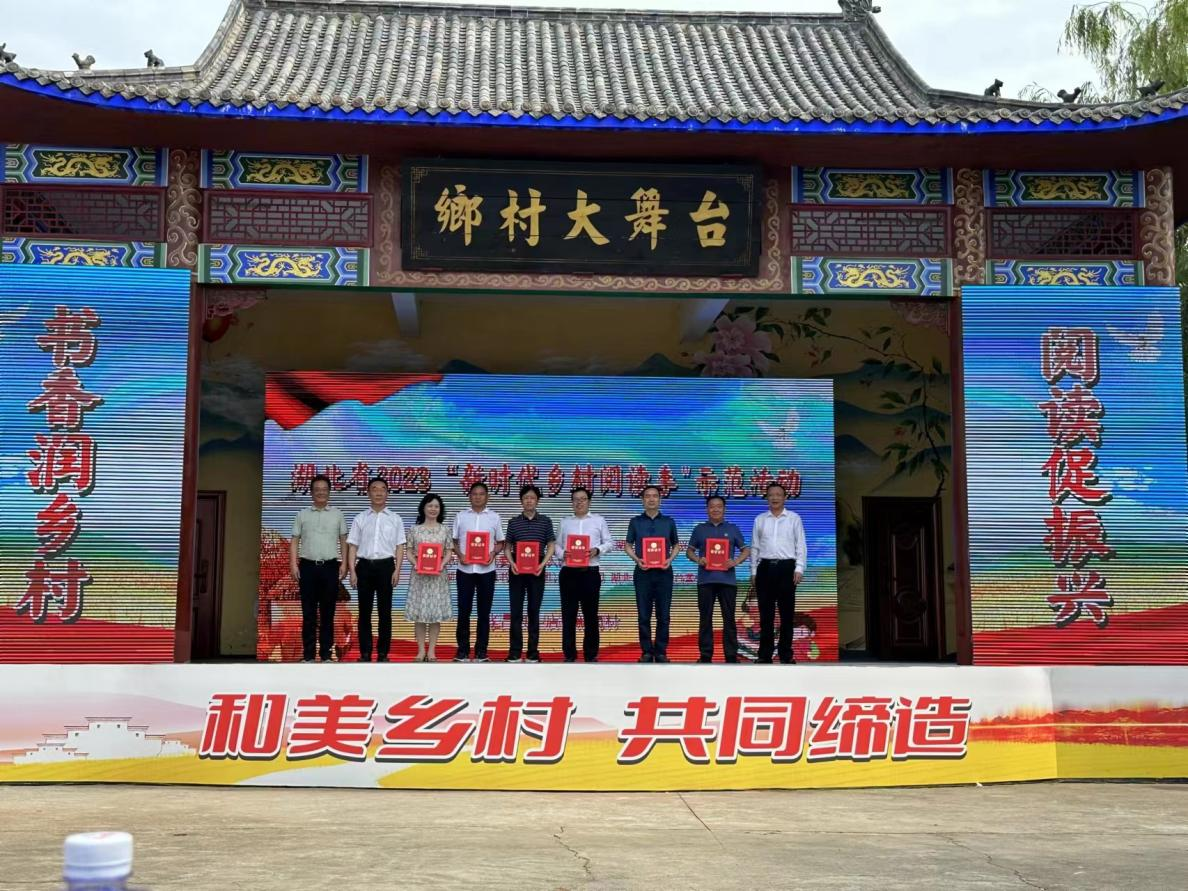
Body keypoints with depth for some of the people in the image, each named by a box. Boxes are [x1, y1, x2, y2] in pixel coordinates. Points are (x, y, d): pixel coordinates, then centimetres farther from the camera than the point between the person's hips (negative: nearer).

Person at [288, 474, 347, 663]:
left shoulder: (337, 514, 10)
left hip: (330, 566, 0)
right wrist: (293, 565, -4)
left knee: (327, 612, 3)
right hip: (308, 566, 0)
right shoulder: (302, 515, 8)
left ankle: (326, 653, 8)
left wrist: (344, 564, 0)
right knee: (309, 612, 1)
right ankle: (308, 654, 5)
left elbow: (343, 540, 9)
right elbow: (294, 541, 6)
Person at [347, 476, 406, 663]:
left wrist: (397, 570, -5)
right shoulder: (360, 519, 7)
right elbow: (353, 547, 6)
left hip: (386, 566, 0)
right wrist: (352, 571, -3)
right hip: (364, 566, 1)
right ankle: (365, 652, 10)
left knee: (385, 611, 3)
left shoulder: (395, 519, 6)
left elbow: (399, 547, 5)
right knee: (364, 611, 4)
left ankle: (383, 652, 10)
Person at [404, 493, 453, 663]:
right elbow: (409, 552, 5)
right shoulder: (415, 529, 5)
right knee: (419, 612, 0)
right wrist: (415, 564, -13)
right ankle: (421, 650, 7)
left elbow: (449, 552, 5)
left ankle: (431, 651, 6)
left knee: (436, 612, 0)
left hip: (438, 574, 0)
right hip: (419, 574, 0)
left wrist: (442, 564, -13)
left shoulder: (445, 530, 5)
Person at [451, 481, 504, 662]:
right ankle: (462, 650, 9)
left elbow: (500, 542, 9)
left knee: (484, 612, 4)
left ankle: (481, 651, 10)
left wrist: (493, 554, -11)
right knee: (464, 610, 2)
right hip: (465, 569, 0)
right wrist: (459, 555, -10)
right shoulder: (461, 517, 7)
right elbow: (454, 541, 9)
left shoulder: (494, 517, 6)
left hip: (486, 570, 0)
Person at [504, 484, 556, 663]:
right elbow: (507, 547, 8)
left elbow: (551, 546, 4)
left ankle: (533, 652, 10)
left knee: (534, 611, 4)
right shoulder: (513, 522, 5)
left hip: (537, 570, 0)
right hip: (516, 570, 0)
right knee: (516, 611, 1)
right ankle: (514, 652, 5)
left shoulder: (545, 521, 4)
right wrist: (511, 563, -9)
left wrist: (543, 564, -10)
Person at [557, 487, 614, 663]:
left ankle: (591, 654, 9)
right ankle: (569, 655, 8)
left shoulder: (599, 520, 8)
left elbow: (609, 542, 6)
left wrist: (597, 550, -12)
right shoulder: (565, 522, 13)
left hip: (590, 572, -1)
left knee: (590, 614, 2)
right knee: (568, 614, 2)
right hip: (568, 572, 2)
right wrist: (562, 553, -11)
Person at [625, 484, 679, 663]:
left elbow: (675, 545, 13)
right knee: (644, 615, 1)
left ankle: (661, 652, 10)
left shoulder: (669, 522, 7)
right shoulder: (635, 522, 5)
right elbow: (628, 546, 9)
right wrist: (637, 560, -10)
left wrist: (670, 559, -6)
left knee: (663, 615, 2)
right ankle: (646, 651, 9)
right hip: (643, 572, 0)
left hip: (664, 572, 0)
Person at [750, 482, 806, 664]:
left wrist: (799, 569, -7)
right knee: (766, 613, 3)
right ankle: (765, 655, 8)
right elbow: (754, 547, 10)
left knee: (787, 613, 2)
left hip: (786, 567, -1)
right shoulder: (759, 520, 10)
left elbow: (801, 546, 2)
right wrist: (753, 572, 5)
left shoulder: (794, 518, 6)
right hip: (765, 567, 1)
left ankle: (786, 654, 9)